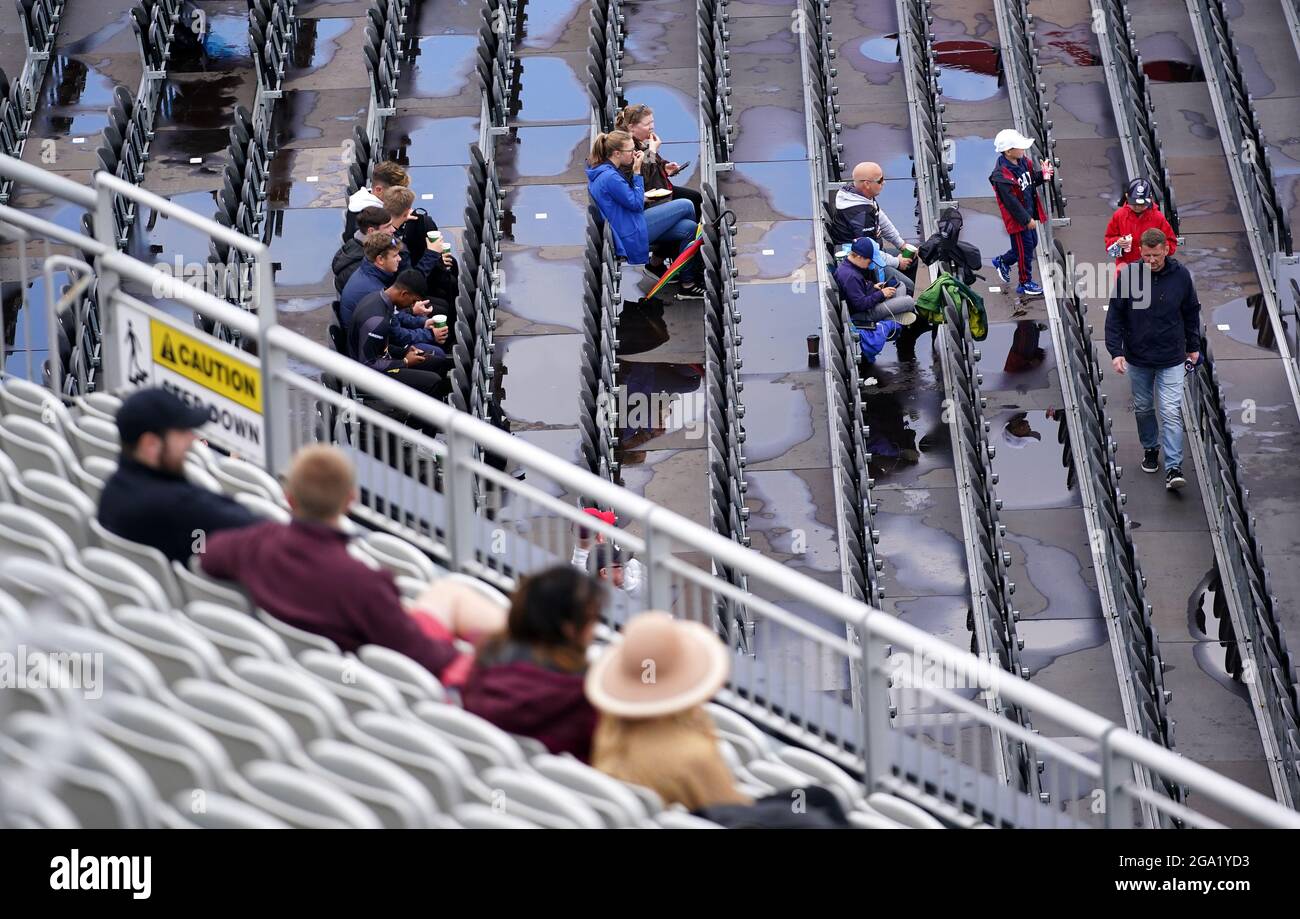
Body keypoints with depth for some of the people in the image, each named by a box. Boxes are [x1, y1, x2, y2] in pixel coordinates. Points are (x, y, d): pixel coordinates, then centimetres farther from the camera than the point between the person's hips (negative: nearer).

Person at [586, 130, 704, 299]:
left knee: (689, 228, 4)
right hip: (631, 236, -10)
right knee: (686, 206, -3)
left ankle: (687, 282, 6)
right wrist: (637, 172, -12)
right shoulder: (610, 177, -24)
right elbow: (636, 204, -15)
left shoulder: (601, 170, 8)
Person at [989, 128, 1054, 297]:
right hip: (1017, 219, -9)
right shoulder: (1002, 176, -28)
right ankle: (1025, 283, 22)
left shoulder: (1023, 161, -2)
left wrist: (1042, 175, -9)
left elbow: (1031, 181, 13)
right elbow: (1011, 201, -25)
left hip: (1028, 214, 9)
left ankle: (1002, 261, 42)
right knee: (1025, 248, 4)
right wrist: (1027, 219, -20)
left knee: (1032, 243, 22)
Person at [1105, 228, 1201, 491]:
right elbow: (1114, 315, -6)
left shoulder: (1181, 275, -7)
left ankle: (1173, 468, -9)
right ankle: (1150, 449, 39)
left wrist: (1193, 346, 13)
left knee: (1171, 412, -8)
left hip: (1171, 360, -1)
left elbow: (1191, 312, 8)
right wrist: (1116, 351, -13)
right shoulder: (1129, 274, -10)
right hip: (1137, 358, 1)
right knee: (1143, 408, 16)